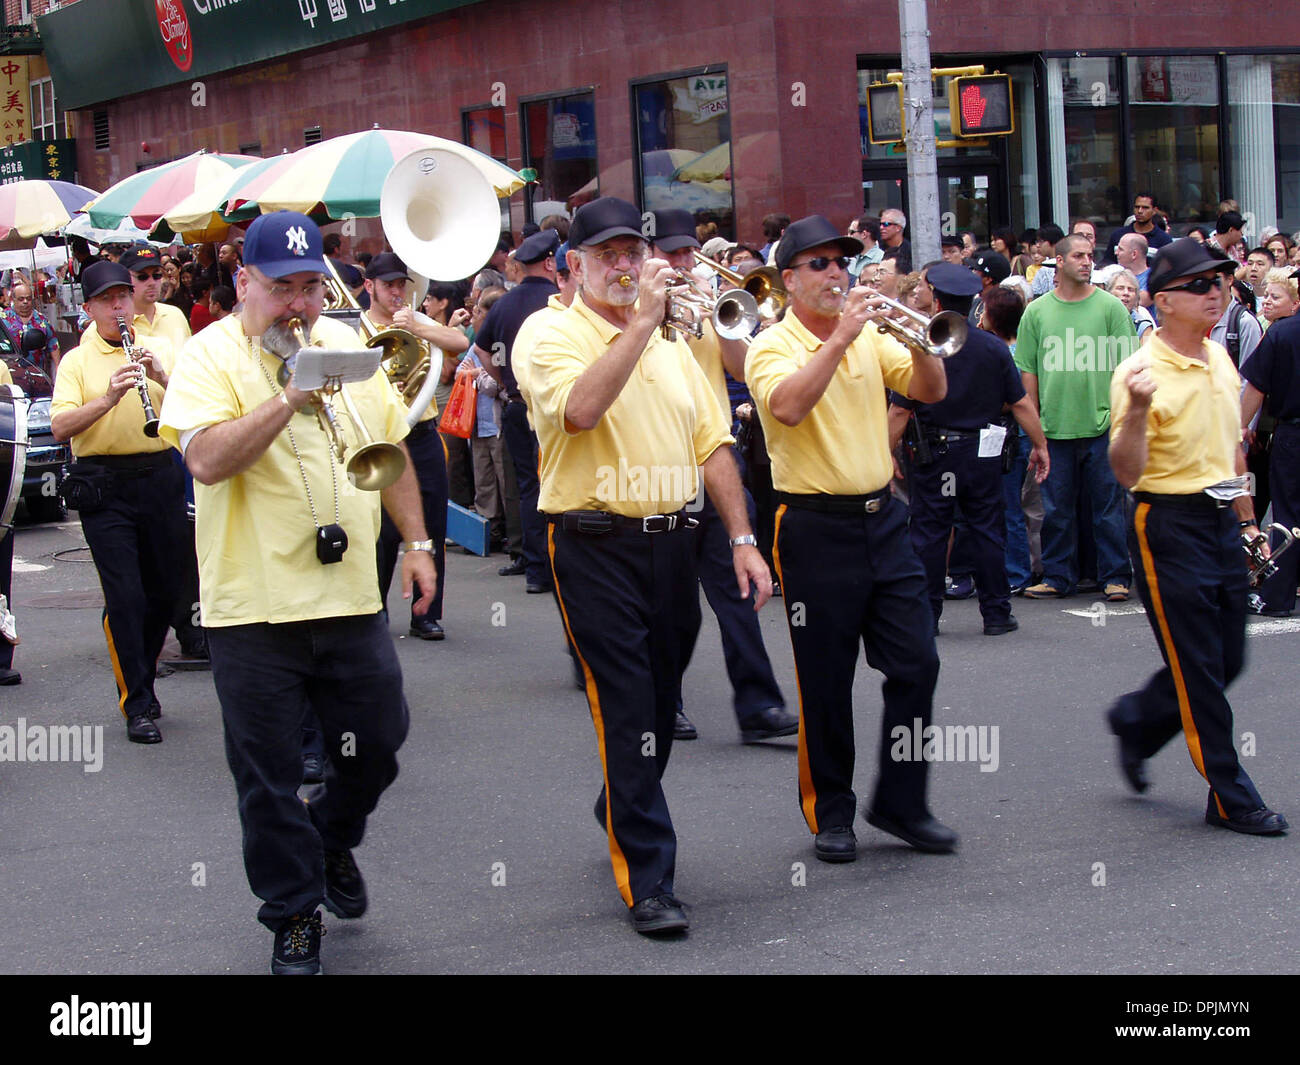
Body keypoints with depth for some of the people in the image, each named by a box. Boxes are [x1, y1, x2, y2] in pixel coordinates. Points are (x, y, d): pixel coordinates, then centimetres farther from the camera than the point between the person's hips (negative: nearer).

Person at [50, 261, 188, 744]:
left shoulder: (161, 349, 10)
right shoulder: (77, 361, 3)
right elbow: (60, 427, -10)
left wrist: (163, 378, -19)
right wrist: (107, 399, -23)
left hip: (159, 478, 3)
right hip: (104, 485, -3)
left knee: (165, 590, 10)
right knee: (124, 595, -7)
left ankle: (142, 680, 30)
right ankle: (137, 704, 0)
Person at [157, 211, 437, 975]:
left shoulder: (348, 346, 10)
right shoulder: (211, 355, -7)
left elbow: (392, 449, 18)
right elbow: (207, 461, -22)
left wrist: (417, 542, 14)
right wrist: (290, 399, -26)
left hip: (351, 595, 4)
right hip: (253, 604, -4)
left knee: (377, 746, 12)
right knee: (269, 776, 4)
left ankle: (331, 840, 40)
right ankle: (294, 915, 20)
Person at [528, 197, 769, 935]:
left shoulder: (672, 344, 14)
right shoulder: (556, 340, -5)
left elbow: (713, 444, 14)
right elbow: (580, 409, -27)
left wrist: (743, 539, 7)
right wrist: (641, 321, -22)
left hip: (670, 541, 6)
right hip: (596, 547, -6)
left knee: (663, 707, 16)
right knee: (625, 711, -7)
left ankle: (621, 813, 41)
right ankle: (647, 880, -2)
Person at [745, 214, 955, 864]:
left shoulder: (871, 338, 11)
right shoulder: (774, 346, -6)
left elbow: (930, 392, 5)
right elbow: (788, 406, -26)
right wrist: (841, 337, -26)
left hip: (882, 518, 5)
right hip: (816, 529, -5)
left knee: (916, 663, 3)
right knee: (825, 683, 3)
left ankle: (901, 802, 16)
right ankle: (830, 812, 17)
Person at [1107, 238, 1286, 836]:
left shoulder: (1220, 360, 9)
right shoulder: (1142, 373, -15)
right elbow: (1127, 472, -21)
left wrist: (1246, 517, 21)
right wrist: (1136, 411, -37)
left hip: (1221, 521, 8)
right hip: (1169, 525, -8)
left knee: (1227, 660, 13)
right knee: (1198, 668, -1)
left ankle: (1136, 720, 35)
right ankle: (1230, 798, 8)